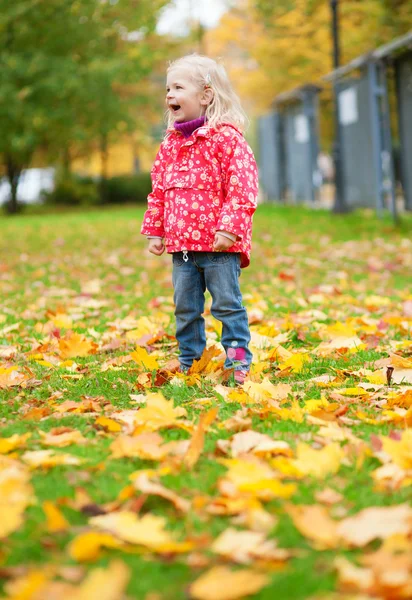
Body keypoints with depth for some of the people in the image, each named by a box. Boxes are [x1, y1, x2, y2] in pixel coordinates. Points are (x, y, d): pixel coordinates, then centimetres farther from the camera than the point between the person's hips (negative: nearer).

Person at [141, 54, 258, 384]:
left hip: (219, 245, -7)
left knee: (228, 304, -1)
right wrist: (155, 231, 14)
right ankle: (189, 363, 23)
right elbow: (159, 192, 19)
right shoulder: (170, 145, 12)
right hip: (181, 244, 7)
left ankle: (238, 362, 8)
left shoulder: (226, 138, -9)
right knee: (186, 308, 12)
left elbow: (242, 187, -15)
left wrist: (229, 228, -21)